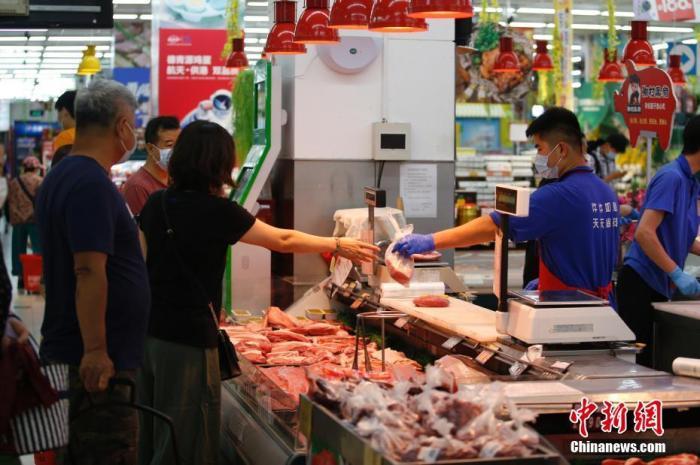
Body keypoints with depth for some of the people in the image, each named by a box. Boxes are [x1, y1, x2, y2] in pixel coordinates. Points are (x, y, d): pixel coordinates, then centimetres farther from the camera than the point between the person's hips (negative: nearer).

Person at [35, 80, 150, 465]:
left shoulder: (61, 176, 14)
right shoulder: (92, 184, -18)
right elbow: (89, 271, -25)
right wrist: (95, 350, -26)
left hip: (75, 352, 10)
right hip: (99, 360, -10)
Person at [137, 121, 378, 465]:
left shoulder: (156, 203, 5)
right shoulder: (216, 211, -13)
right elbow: (283, 240, -5)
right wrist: (339, 246, 8)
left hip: (149, 332, 7)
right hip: (187, 338, -7)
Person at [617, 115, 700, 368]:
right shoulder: (671, 177, -15)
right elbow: (644, 233, -23)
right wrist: (678, 274, -22)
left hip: (659, 285, 9)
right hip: (641, 280, -9)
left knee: (650, 361, 9)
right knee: (635, 359, -7)